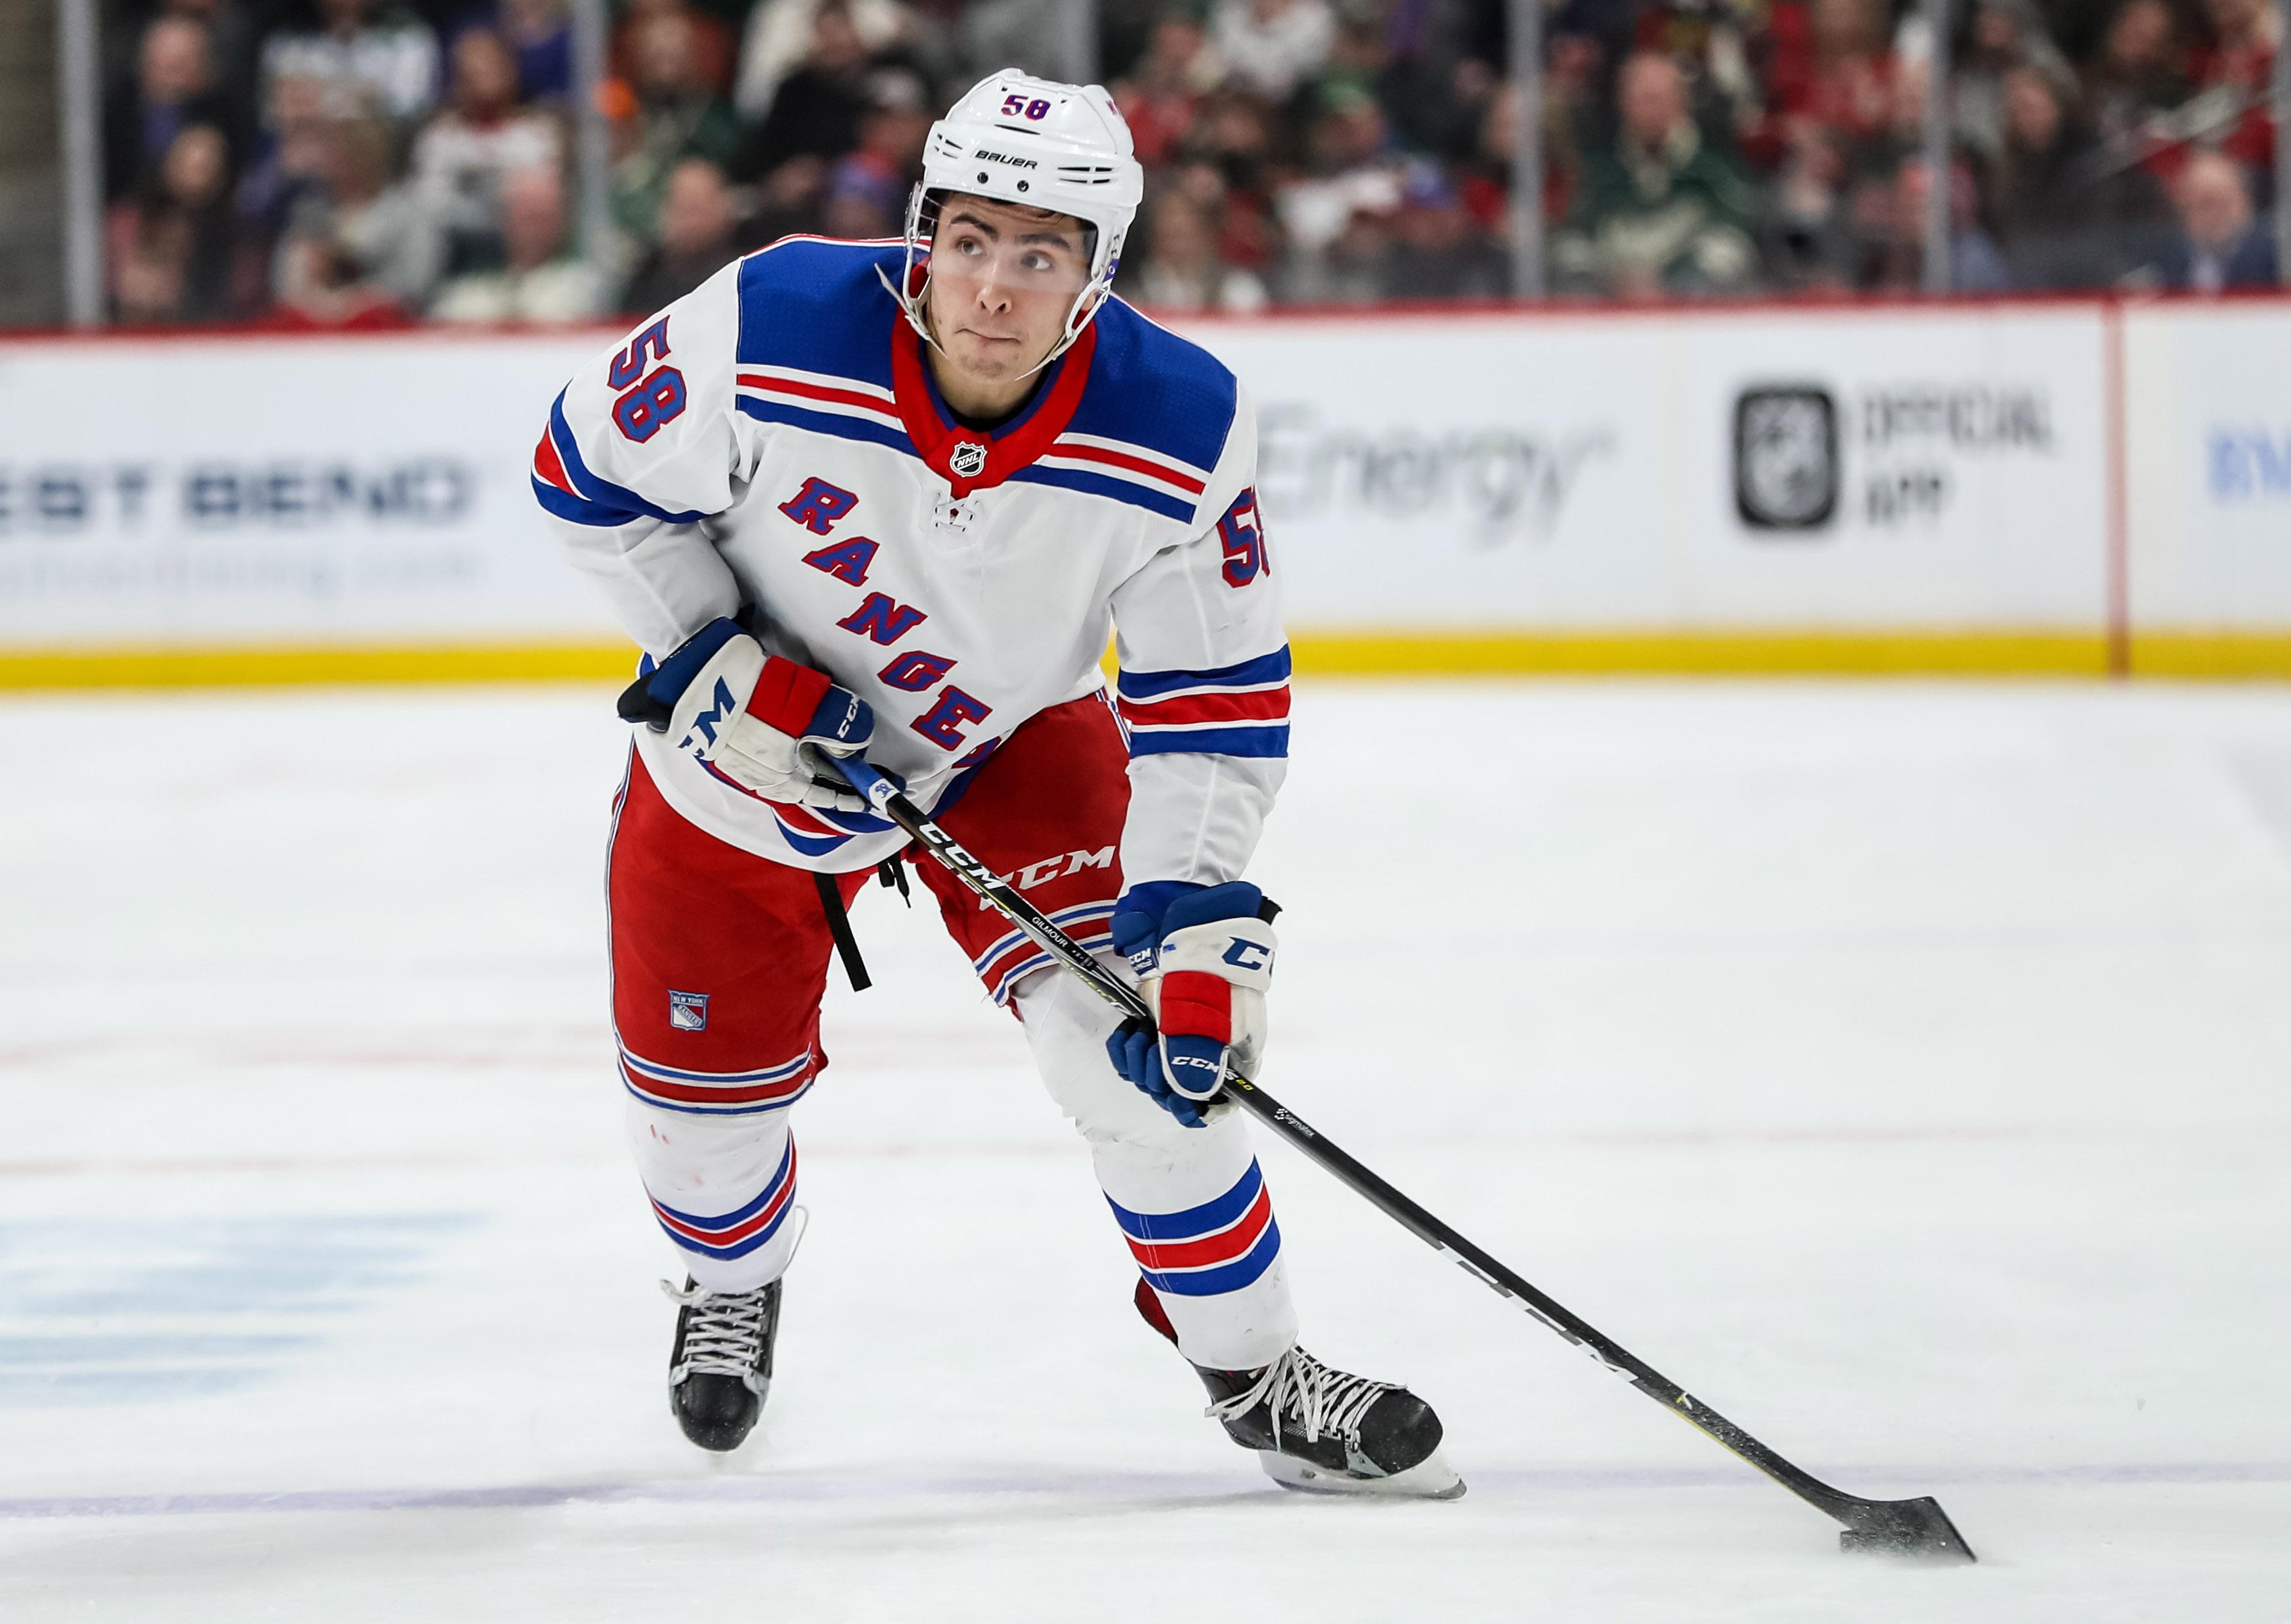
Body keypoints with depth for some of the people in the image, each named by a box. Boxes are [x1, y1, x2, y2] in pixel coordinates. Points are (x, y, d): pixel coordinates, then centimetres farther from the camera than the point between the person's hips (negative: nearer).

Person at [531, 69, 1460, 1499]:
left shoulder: (1178, 435, -28)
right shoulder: (774, 335, -33)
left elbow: (1215, 702, -19)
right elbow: (590, 472, -16)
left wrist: (1197, 927, -28)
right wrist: (715, 665, -22)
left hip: (1011, 743, 0)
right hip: (753, 737, 0)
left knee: (1128, 1023, -17)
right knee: (708, 1067, 8)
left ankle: (1255, 1372, 1)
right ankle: (733, 1284, 45)